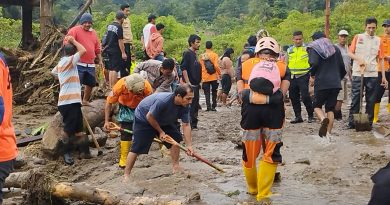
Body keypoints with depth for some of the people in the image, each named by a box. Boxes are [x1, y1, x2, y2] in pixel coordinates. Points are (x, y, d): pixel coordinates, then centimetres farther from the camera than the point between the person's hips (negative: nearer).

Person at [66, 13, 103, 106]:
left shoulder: (93, 33, 15)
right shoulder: (75, 30, -5)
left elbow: (97, 48, 21)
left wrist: (100, 60, 19)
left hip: (90, 64, 7)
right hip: (79, 64, -7)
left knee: (91, 83, 15)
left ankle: (85, 100, 32)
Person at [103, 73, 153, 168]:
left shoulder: (147, 86, -36)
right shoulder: (120, 85, -35)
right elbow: (109, 102, -21)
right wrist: (106, 121, -20)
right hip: (126, 107, -1)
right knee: (126, 132, -8)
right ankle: (123, 158, 0)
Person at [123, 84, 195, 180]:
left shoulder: (185, 106, -20)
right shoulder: (162, 101, -40)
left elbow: (186, 125, -15)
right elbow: (149, 117, -28)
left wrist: (189, 145, -21)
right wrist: (160, 132, -17)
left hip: (163, 121, 7)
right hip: (143, 119, -7)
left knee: (176, 138, -4)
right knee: (137, 148, -12)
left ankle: (176, 167, 10)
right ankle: (126, 176, -4)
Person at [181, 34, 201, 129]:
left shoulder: (194, 54, 15)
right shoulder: (187, 53, -11)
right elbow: (183, 69, -18)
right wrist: (188, 83, -22)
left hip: (196, 84, 9)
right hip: (191, 85, -9)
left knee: (195, 105, 13)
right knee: (190, 105, -7)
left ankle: (194, 125, 20)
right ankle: (190, 125, -3)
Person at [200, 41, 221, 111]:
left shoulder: (202, 56, 3)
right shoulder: (214, 55, -7)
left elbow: (200, 66, 5)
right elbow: (216, 66, -14)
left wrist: (201, 76, 15)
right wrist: (219, 74, -1)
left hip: (205, 77, 2)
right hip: (213, 77, -2)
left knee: (207, 93, 5)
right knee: (214, 92, 10)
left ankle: (208, 106, -4)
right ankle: (213, 106, 10)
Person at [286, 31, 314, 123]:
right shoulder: (289, 50, 13)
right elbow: (286, 64, 22)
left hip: (303, 76, -5)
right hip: (292, 77, 5)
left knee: (305, 96, -11)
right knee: (294, 97, 7)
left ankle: (311, 116, 3)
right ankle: (298, 116, 17)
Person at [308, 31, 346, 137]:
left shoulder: (314, 48, 0)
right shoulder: (335, 48, 17)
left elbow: (314, 63, -18)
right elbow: (342, 67, 16)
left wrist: (312, 75, -3)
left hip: (321, 83, -4)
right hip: (335, 83, 4)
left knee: (317, 106, 10)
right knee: (330, 108, 12)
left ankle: (323, 119, -22)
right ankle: (328, 132, 3)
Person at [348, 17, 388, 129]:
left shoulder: (378, 40, 9)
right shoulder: (358, 37, 4)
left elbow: (380, 59, 9)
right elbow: (350, 53, 2)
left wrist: (383, 77, 5)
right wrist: (359, 59, -17)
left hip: (372, 74, 2)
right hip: (358, 73, -2)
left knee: (371, 100, 5)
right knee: (355, 99, -1)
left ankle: (369, 122, 12)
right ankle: (351, 122, 3)